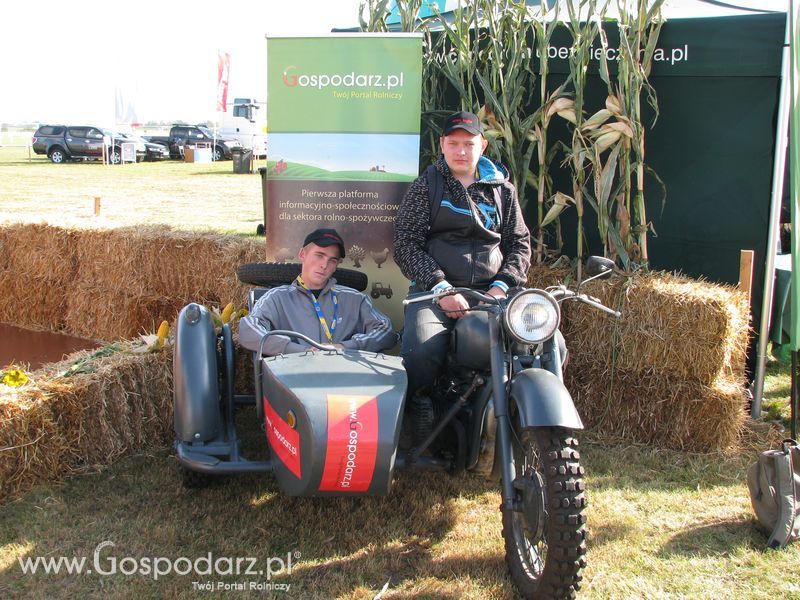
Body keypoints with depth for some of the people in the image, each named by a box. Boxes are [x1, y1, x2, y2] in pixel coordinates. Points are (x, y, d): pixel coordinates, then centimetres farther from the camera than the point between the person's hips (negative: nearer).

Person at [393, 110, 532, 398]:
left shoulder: (503, 190, 19)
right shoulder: (425, 186, 10)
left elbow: (520, 242, 17)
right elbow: (405, 244, 1)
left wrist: (502, 285, -2)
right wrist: (439, 287, -13)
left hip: (490, 292, 3)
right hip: (433, 291, -2)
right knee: (420, 354, -34)